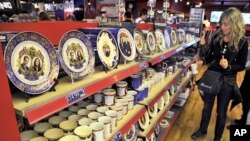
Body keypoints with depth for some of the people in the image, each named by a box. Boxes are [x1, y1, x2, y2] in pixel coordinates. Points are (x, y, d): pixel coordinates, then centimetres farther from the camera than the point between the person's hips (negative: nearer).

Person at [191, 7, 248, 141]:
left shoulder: (242, 42, -12)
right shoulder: (216, 36, -7)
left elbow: (241, 66, -6)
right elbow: (209, 57, -1)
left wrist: (229, 66, -25)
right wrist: (203, 46, -17)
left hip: (227, 81, -2)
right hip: (211, 77, 2)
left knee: (221, 112, 14)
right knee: (207, 107, 18)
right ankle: (202, 130, 41)